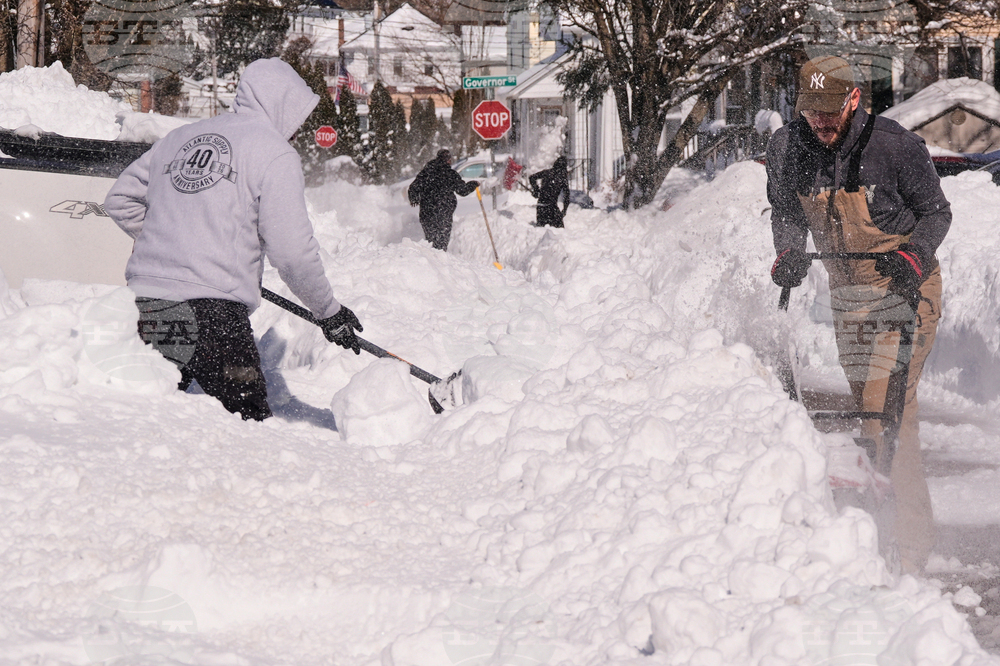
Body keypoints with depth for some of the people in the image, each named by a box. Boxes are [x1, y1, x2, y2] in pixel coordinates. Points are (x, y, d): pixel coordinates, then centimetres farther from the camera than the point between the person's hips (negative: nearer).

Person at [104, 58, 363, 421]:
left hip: (144, 302, 6)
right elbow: (291, 249, -6)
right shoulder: (275, 153, -1)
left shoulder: (180, 137, 18)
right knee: (248, 420, -3)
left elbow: (120, 199, 25)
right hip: (210, 308, -6)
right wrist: (329, 311, 6)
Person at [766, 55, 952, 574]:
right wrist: (789, 252, -7)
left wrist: (914, 254, -23)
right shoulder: (786, 150, -6)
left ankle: (909, 546, -18)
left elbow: (936, 211, -6)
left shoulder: (893, 146, -18)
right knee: (866, 403, 11)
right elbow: (786, 212, 12)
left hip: (903, 284, -6)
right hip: (846, 291, 6)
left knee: (888, 404, -17)